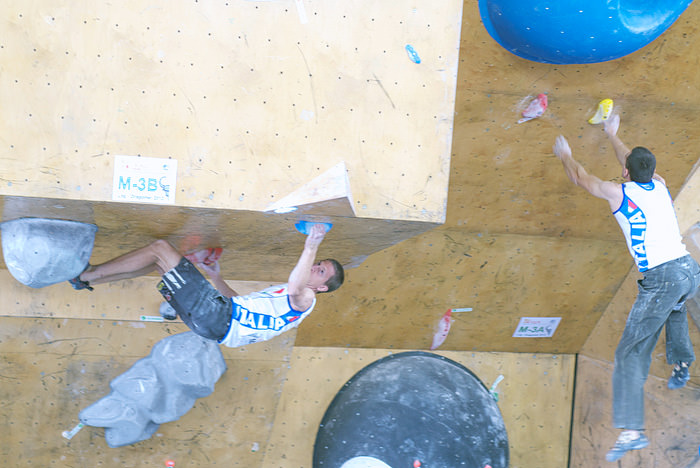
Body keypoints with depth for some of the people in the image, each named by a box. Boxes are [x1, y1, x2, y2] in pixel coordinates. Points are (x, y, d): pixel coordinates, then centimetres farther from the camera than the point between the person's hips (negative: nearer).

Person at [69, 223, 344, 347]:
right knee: (158, 257, 11)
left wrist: (310, 248, -32)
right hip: (220, 311, 9)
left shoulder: (304, 300, -3)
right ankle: (87, 280, 13)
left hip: (217, 321, -9)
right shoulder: (282, 293, 27)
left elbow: (296, 288, -32)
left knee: (160, 248, -9)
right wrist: (215, 276, 26)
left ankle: (87, 274, 1)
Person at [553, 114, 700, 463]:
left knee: (630, 352, -5)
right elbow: (633, 161, 35)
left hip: (661, 280, -7)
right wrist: (612, 136, 50)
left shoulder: (619, 193, -2)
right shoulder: (659, 185, 13)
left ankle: (631, 430, -12)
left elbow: (580, 178, 15)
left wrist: (565, 155, 35)